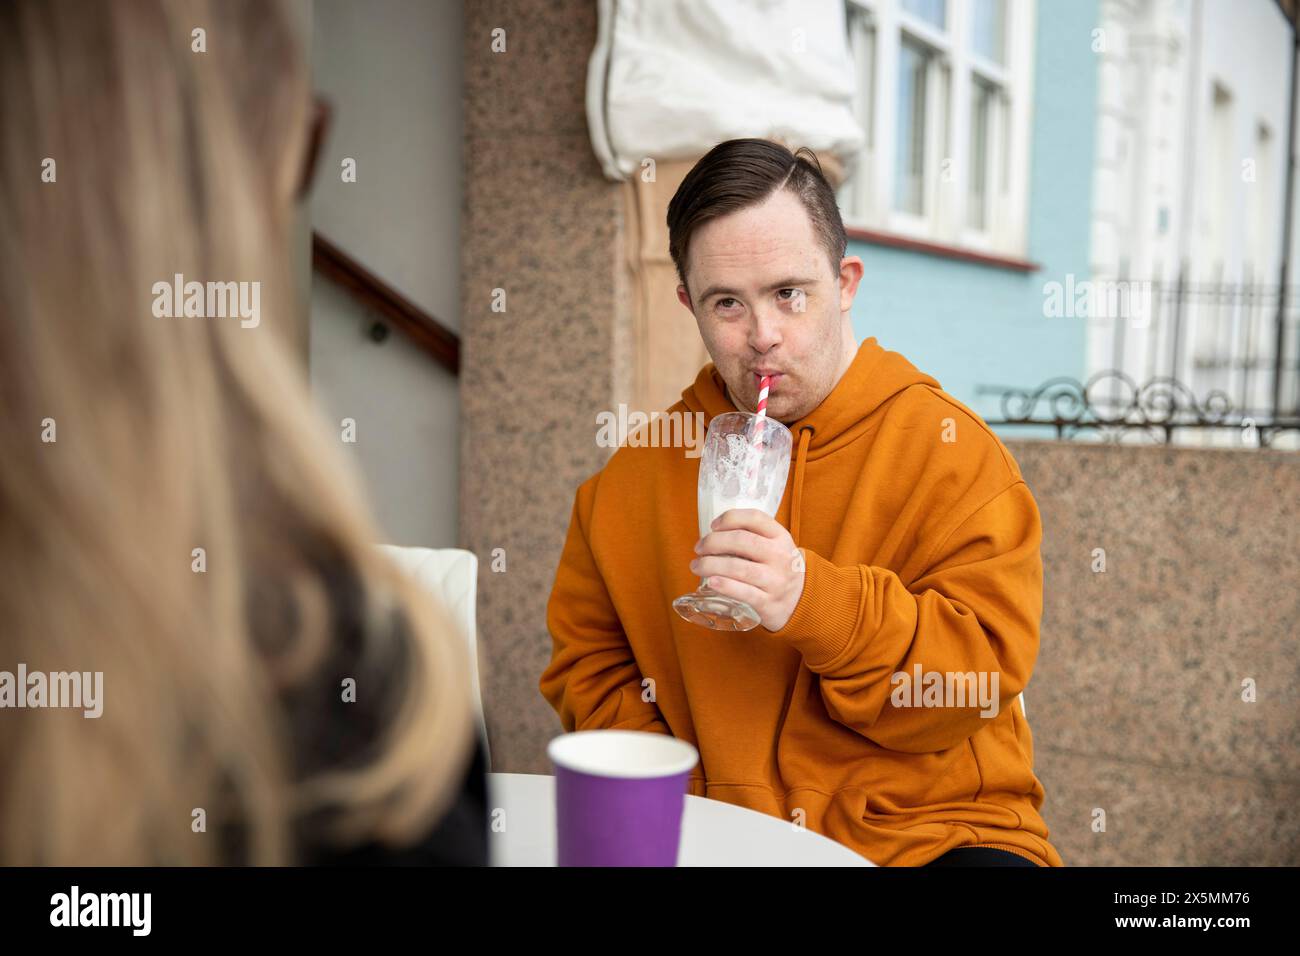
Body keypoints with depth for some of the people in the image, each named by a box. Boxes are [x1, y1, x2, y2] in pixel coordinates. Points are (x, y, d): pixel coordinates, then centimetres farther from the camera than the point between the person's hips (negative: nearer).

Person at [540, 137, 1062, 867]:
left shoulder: (952, 449, -2)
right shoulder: (635, 476, 6)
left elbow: (980, 676, -8)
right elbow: (588, 665, 13)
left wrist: (814, 600, -24)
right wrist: (681, 800, -2)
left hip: (931, 831, -1)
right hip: (721, 840, 2)